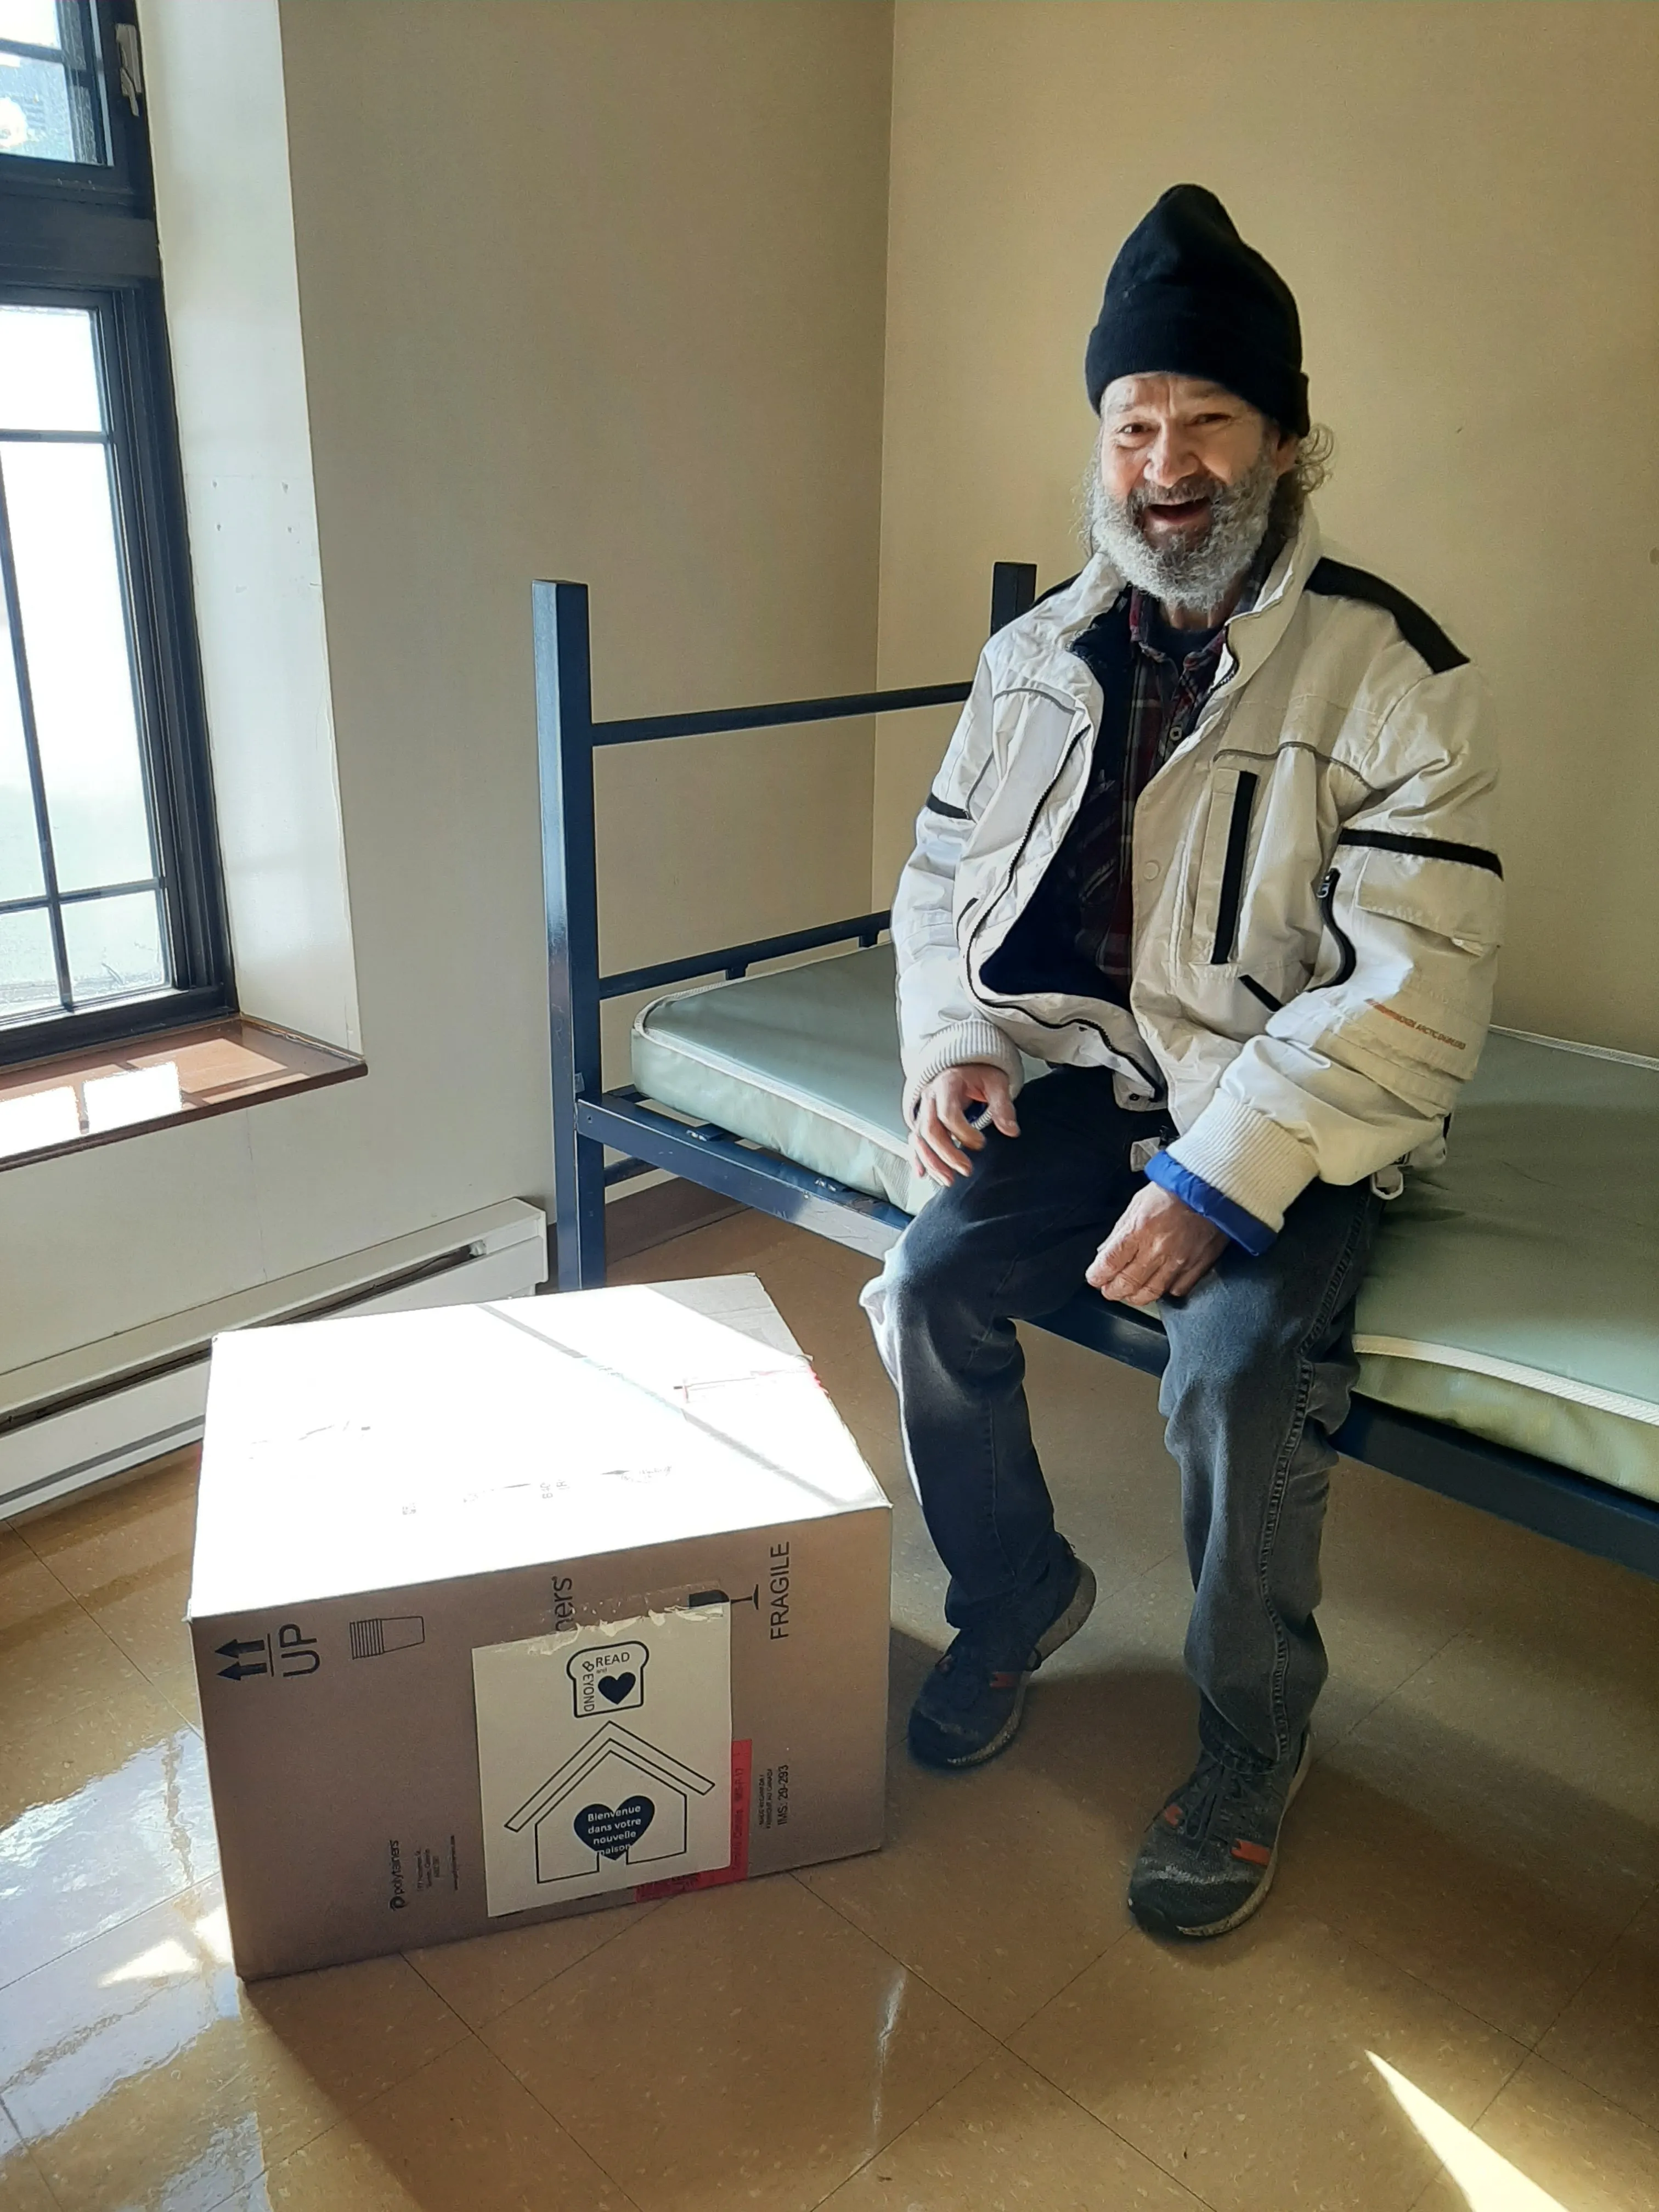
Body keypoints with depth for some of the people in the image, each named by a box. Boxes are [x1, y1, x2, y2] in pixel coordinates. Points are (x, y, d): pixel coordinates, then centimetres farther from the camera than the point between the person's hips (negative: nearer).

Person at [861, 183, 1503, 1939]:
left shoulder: (1391, 675, -11)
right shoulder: (1038, 655, 6)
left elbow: (1413, 988, -18)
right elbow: (945, 869, 14)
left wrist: (1219, 1182, -26)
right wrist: (951, 1044, -5)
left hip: (1290, 1121, -4)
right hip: (1085, 1074, 4)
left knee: (1238, 1370, -27)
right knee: (928, 1283, -17)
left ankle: (1252, 1741, 4)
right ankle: (1016, 1598, 12)